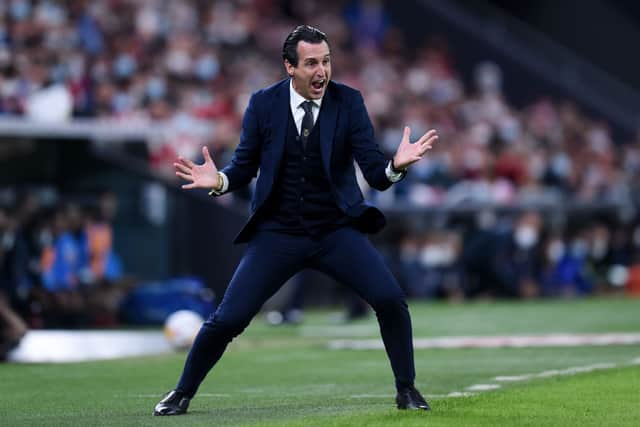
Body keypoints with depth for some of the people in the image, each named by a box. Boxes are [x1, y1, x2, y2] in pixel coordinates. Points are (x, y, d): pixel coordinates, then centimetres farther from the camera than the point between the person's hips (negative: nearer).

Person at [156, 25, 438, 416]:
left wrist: (396, 165, -33)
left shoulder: (349, 102, -6)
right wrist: (218, 180, -19)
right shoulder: (264, 104, -4)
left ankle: (407, 388, 2)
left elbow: (376, 174, -9)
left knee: (391, 299, -18)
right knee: (229, 318, -6)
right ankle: (183, 393, 18)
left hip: (338, 230, 0)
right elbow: (245, 166, 3)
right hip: (278, 234, 0)